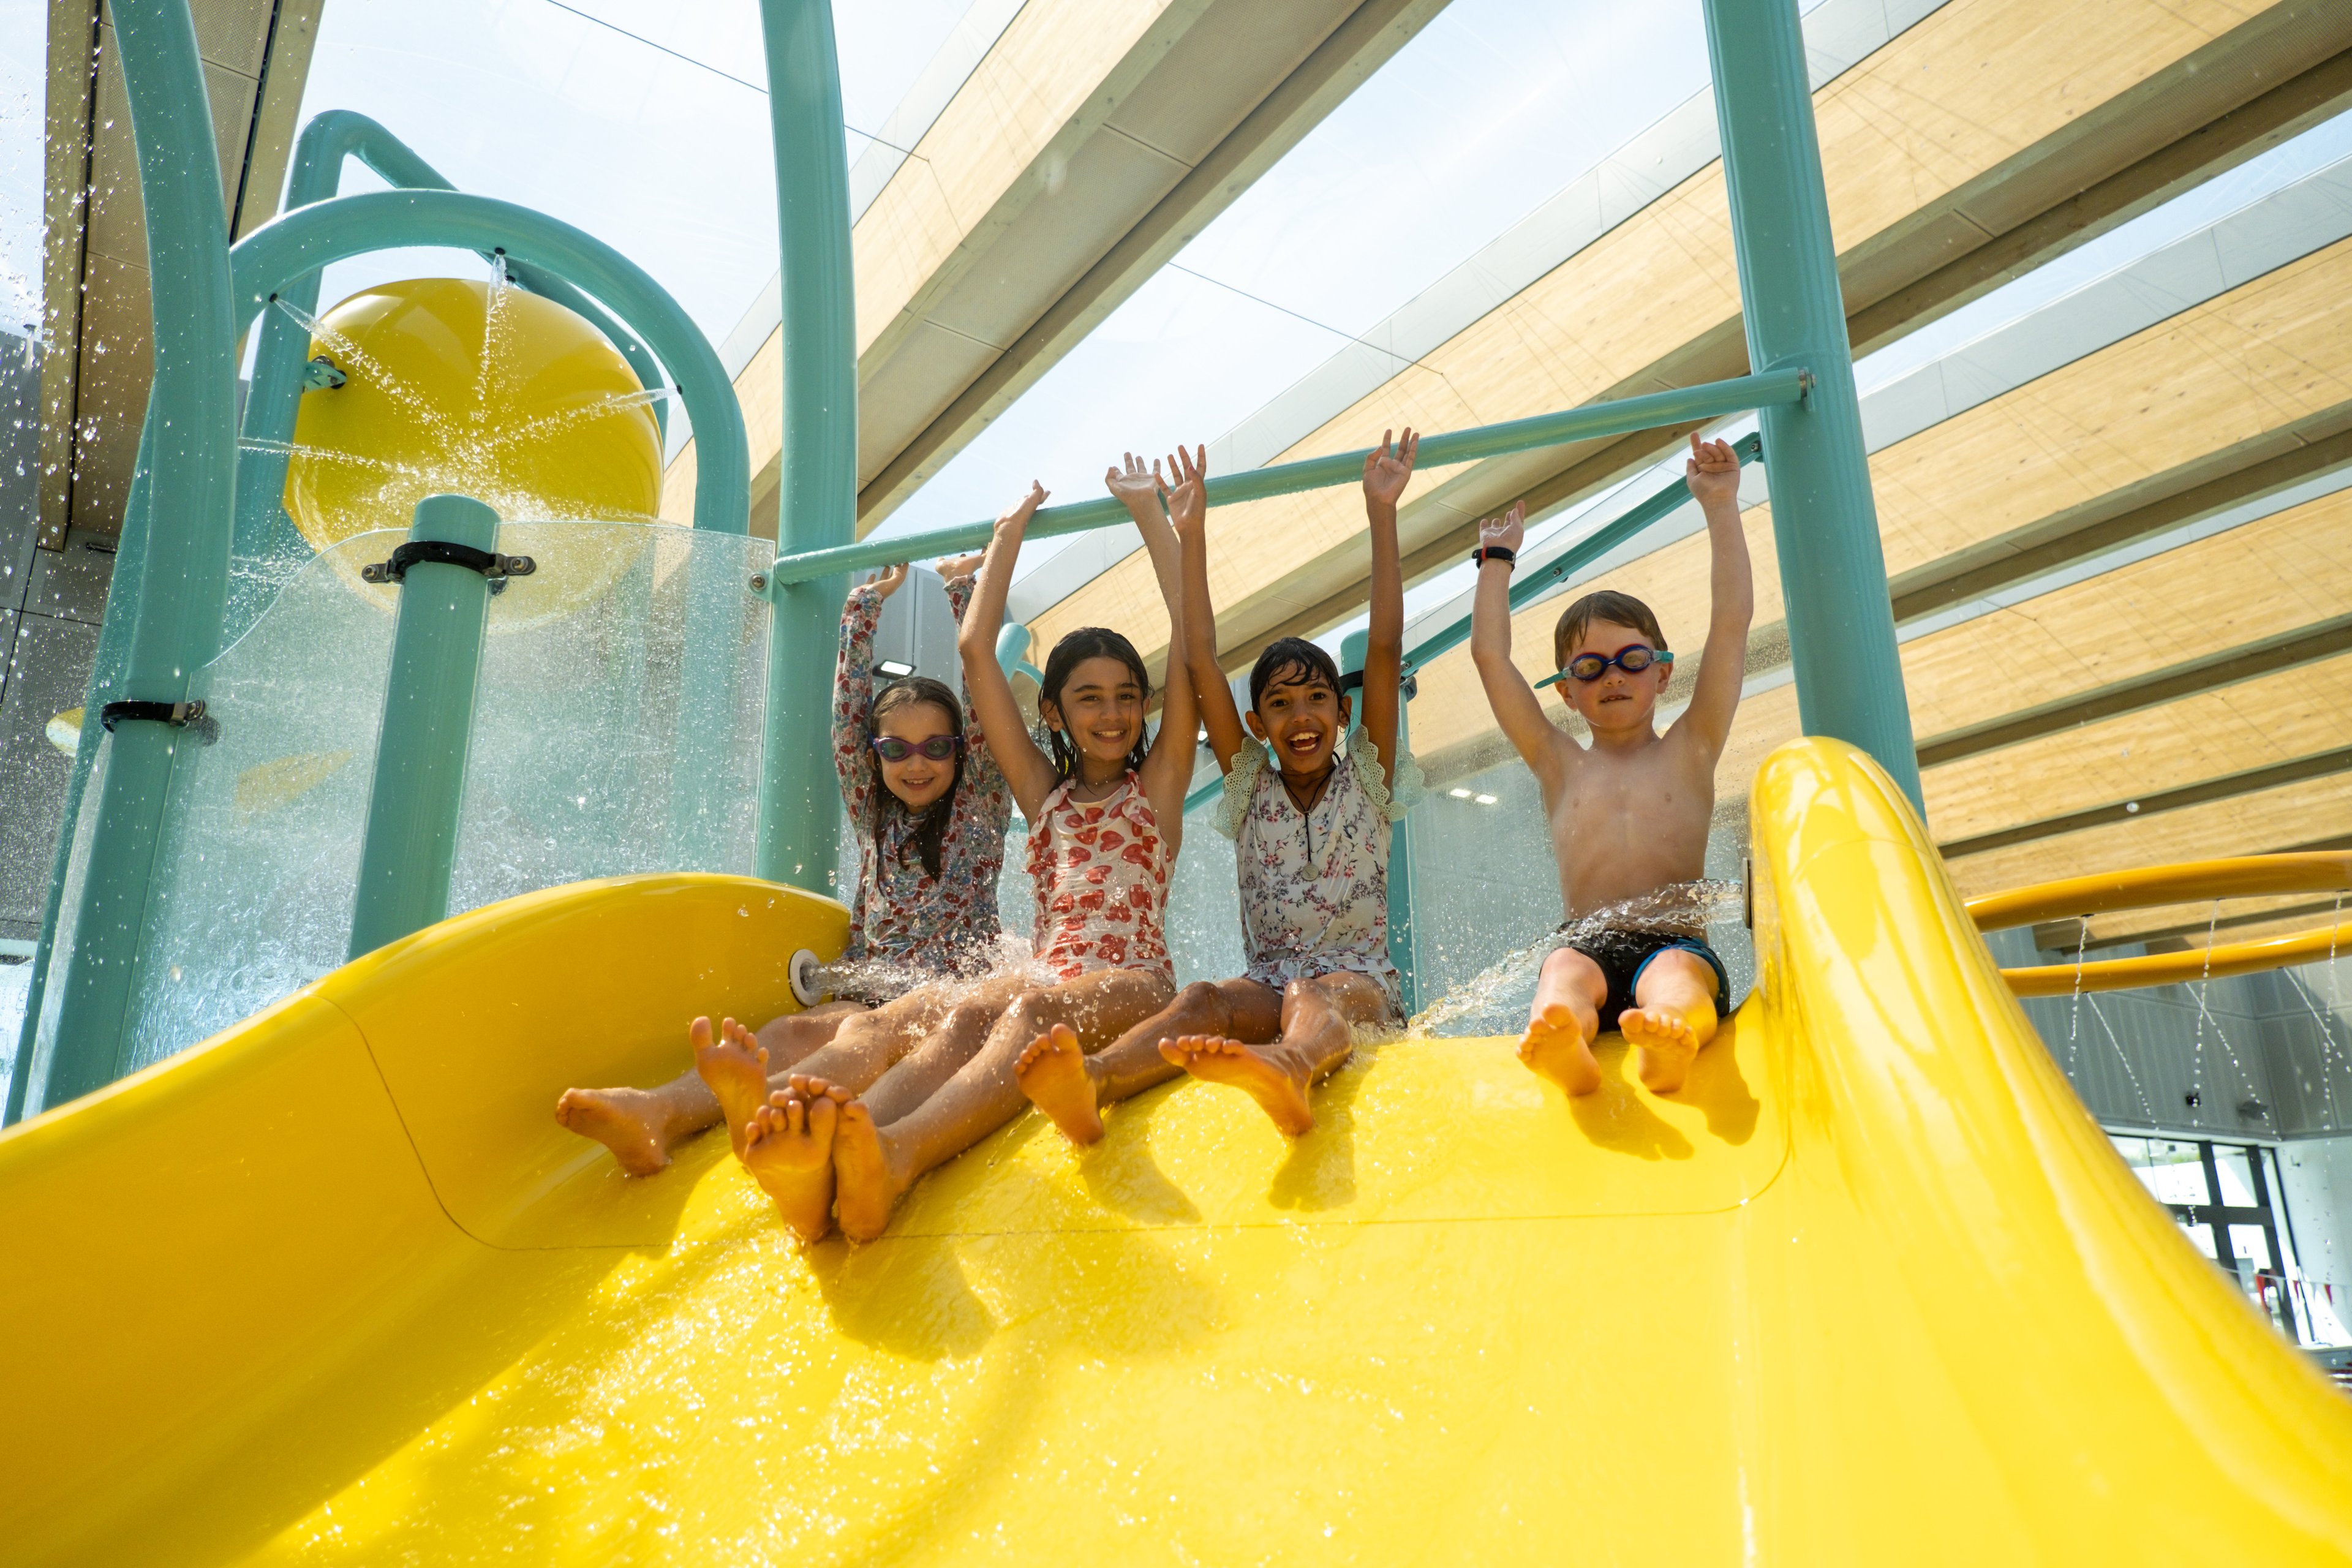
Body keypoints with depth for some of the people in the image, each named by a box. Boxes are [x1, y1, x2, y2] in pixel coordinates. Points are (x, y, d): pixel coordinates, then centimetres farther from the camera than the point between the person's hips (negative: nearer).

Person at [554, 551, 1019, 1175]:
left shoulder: (980, 806, 13)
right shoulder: (872, 813, 22)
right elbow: (848, 707, 17)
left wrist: (963, 588, 11)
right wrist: (867, 602, 20)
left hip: (961, 991, -4)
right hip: (871, 993, 4)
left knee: (881, 1027, -37)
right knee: (793, 1031, -29)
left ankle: (767, 1101, -70)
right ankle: (659, 1113, -58)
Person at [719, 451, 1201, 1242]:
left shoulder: (1158, 782, 19)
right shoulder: (1042, 789, 26)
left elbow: (1189, 639, 10)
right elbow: (975, 650, 23)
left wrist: (1153, 516, 15)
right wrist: (1010, 532, 28)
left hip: (1136, 987, -2)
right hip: (1047, 981, 3)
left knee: (1034, 1009, -37)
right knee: (960, 1023, -33)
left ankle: (895, 1157, -67)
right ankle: (815, 1164, -64)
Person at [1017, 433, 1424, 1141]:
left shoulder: (1367, 779, 13)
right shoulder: (1250, 786, 16)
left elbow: (1384, 649, 3)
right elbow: (1201, 659, 9)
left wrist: (1381, 513, -2)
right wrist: (1191, 536, 4)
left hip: (1362, 982, -1)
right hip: (1268, 981, 2)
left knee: (1312, 998, -37)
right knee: (1202, 1001, -32)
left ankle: (1287, 1068, -74)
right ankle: (1088, 1084, -63)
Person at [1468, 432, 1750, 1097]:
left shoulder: (1687, 754, 18)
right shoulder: (1561, 766, 22)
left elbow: (1733, 623, 11)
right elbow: (1490, 655, 20)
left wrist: (1720, 508, 13)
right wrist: (1499, 555, 28)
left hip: (1677, 945, -1)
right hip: (1588, 946, 1)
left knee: (1677, 975, -35)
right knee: (1565, 969, -34)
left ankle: (1669, 1043, -67)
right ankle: (1565, 1051, -65)